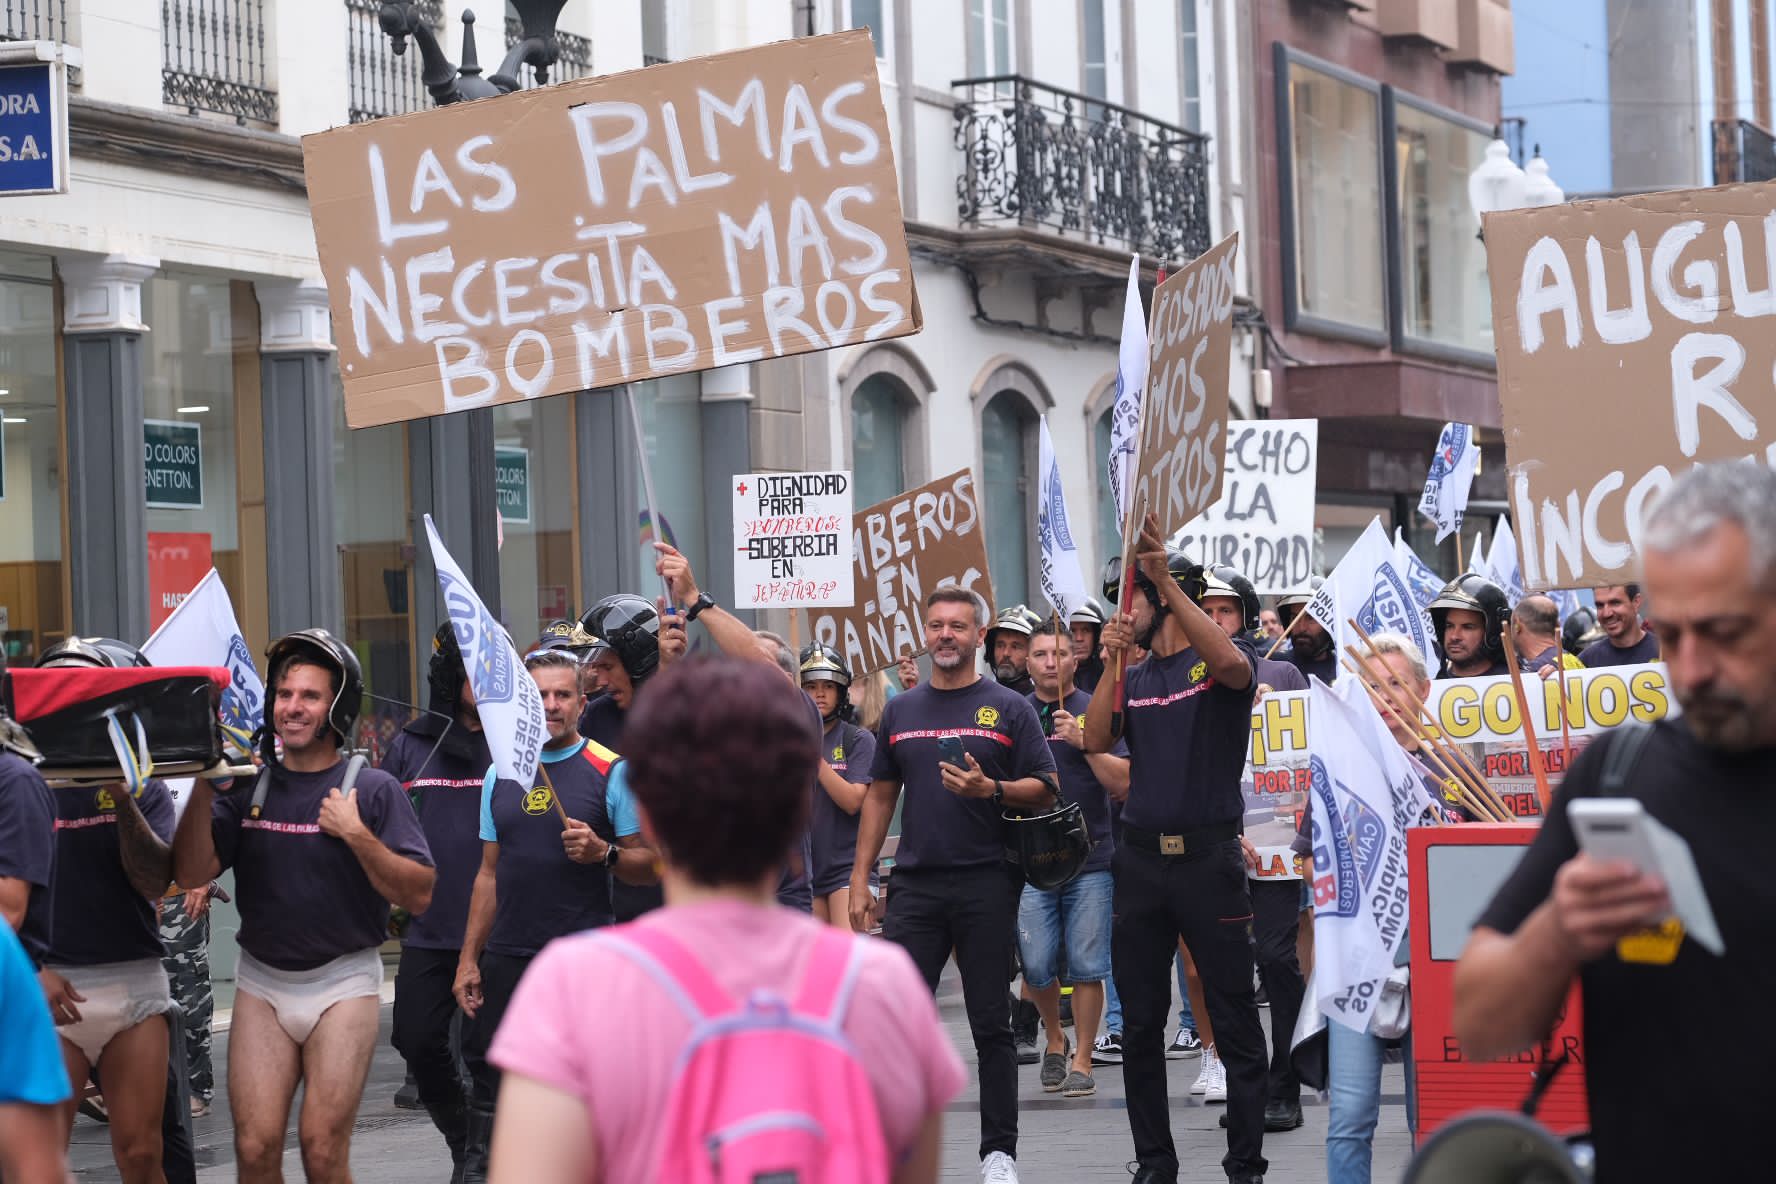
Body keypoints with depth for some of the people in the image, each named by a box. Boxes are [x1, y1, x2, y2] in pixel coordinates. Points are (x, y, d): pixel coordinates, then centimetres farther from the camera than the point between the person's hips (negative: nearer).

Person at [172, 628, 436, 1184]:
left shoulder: (372, 789, -1)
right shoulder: (246, 785, 6)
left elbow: (418, 896, -6)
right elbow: (191, 875, -4)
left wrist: (357, 835, -16)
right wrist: (203, 786, -14)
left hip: (343, 980, -3)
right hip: (262, 982, 3)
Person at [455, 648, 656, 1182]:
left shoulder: (609, 771, -1)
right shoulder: (499, 774, 12)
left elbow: (649, 865, -1)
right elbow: (489, 872, 17)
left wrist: (603, 853, -20)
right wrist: (468, 958, 12)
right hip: (507, 956, 4)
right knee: (488, 1072, 5)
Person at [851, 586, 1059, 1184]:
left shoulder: (1008, 708, 2)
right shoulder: (900, 710, 13)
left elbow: (1044, 789, 0)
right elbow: (880, 795, 16)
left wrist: (990, 789, -19)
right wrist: (860, 878, 10)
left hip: (987, 883, -3)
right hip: (915, 883, 3)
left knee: (991, 1023, 2)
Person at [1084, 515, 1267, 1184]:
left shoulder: (1219, 662, -1)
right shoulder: (1135, 678, 15)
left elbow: (1233, 665, -25)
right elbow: (1097, 742, 2)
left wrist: (1165, 579, -26)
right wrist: (1111, 659, -9)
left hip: (1209, 854, -6)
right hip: (1140, 858, 6)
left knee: (1234, 1022, -3)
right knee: (1140, 1024, 8)